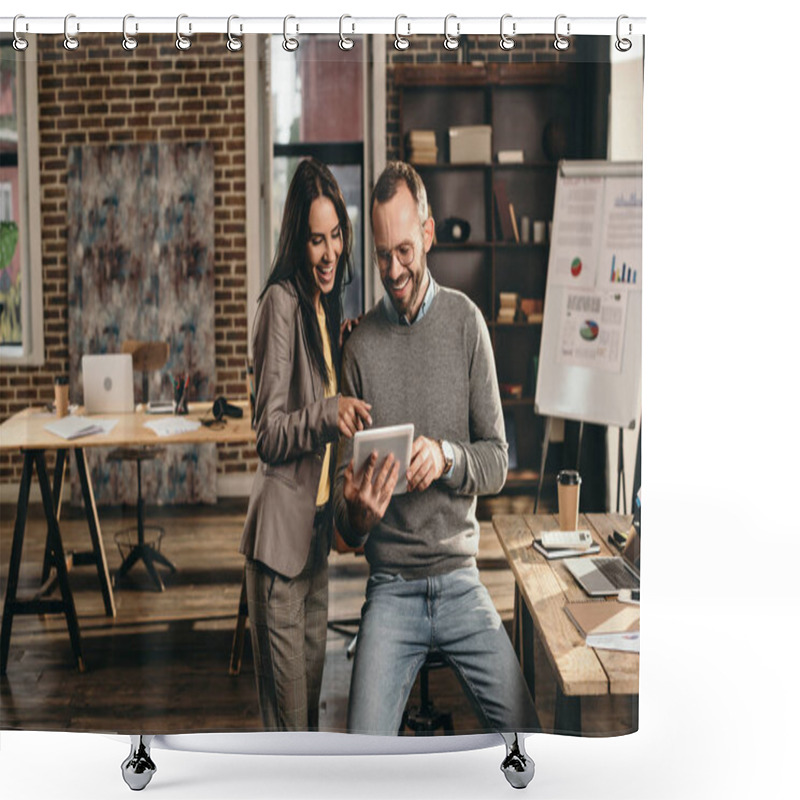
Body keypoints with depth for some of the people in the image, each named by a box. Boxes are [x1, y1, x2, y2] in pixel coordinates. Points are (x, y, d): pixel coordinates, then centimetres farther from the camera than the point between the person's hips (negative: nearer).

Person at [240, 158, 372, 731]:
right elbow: (269, 435, -17)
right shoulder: (281, 302, -13)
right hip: (280, 531, -9)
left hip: (316, 524, 9)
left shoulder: (327, 304, 12)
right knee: (287, 706, -2)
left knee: (312, 680, 18)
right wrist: (328, 415, -31)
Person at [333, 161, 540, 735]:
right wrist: (356, 513, -22)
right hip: (391, 587, -1)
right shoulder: (361, 346, 0)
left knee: (528, 738, -8)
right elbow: (344, 482, 1)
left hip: (462, 578, 1)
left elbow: (498, 461, 2)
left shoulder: (466, 321, 2)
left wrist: (447, 456, -19)